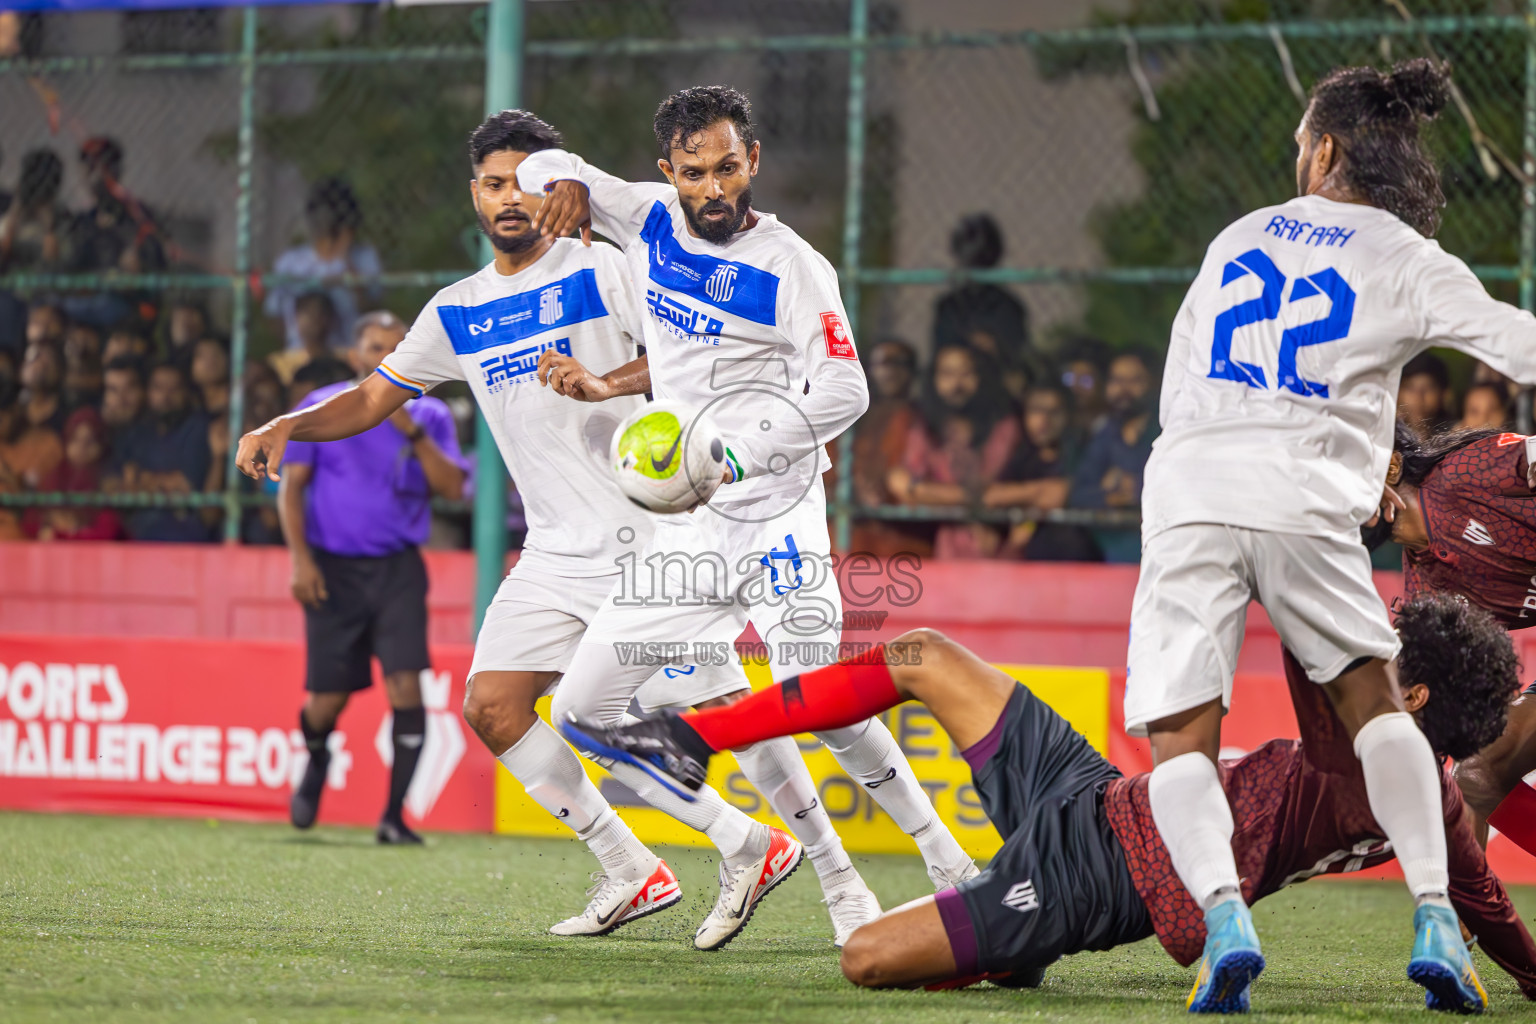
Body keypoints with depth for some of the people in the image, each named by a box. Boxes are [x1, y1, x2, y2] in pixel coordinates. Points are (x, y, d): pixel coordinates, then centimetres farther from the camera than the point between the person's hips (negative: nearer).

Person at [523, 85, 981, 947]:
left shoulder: (792, 268, -8)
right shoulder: (652, 219, 7)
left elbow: (842, 393, -14)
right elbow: (545, 168, 19)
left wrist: (728, 455, -21)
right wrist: (567, 184, -5)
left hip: (773, 517, -6)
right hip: (685, 534, 6)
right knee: (585, 712, 3)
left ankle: (950, 866, -9)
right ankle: (749, 852, 12)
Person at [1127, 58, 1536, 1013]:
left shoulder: (1237, 238, 22)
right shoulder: (1404, 259, 9)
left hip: (1187, 488, 2)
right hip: (1302, 503, -1)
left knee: (1180, 744, 2)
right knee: (1373, 698, 18)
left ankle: (1222, 910, -25)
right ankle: (1435, 920, 4)